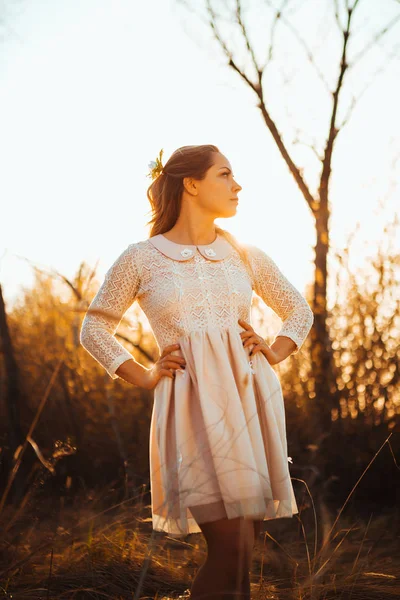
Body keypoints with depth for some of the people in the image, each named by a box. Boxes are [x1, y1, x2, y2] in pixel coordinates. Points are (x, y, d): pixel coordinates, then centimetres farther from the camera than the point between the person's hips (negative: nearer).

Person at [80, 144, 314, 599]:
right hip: (193, 407, -4)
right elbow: (94, 329, 12)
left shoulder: (245, 255, 12)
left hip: (250, 400, 4)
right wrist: (145, 376, 2)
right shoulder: (141, 259, 4)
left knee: (241, 553, 5)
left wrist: (272, 354, 8)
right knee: (231, 550, -14)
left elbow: (299, 311, 25)